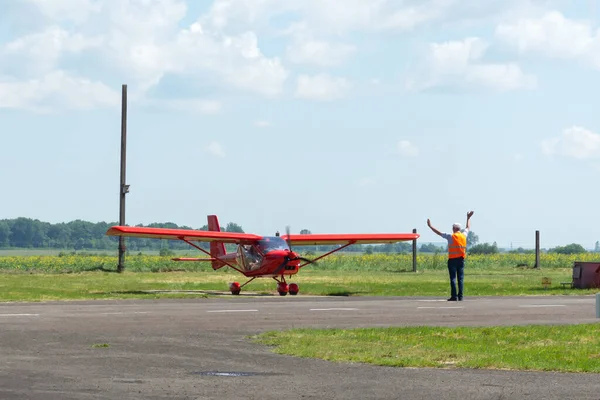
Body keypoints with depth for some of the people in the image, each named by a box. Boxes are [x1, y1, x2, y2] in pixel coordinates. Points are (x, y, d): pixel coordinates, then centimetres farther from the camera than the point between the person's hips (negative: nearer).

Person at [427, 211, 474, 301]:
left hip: (452, 259, -4)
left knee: (453, 278, -4)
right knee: (461, 278, 4)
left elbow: (438, 233, -3)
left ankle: (454, 296, -8)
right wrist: (468, 218, 41)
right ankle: (460, 296, 2)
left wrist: (430, 226, 6)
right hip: (461, 259, 4)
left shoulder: (451, 236, -6)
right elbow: (468, 228, 27)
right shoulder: (464, 235, 7)